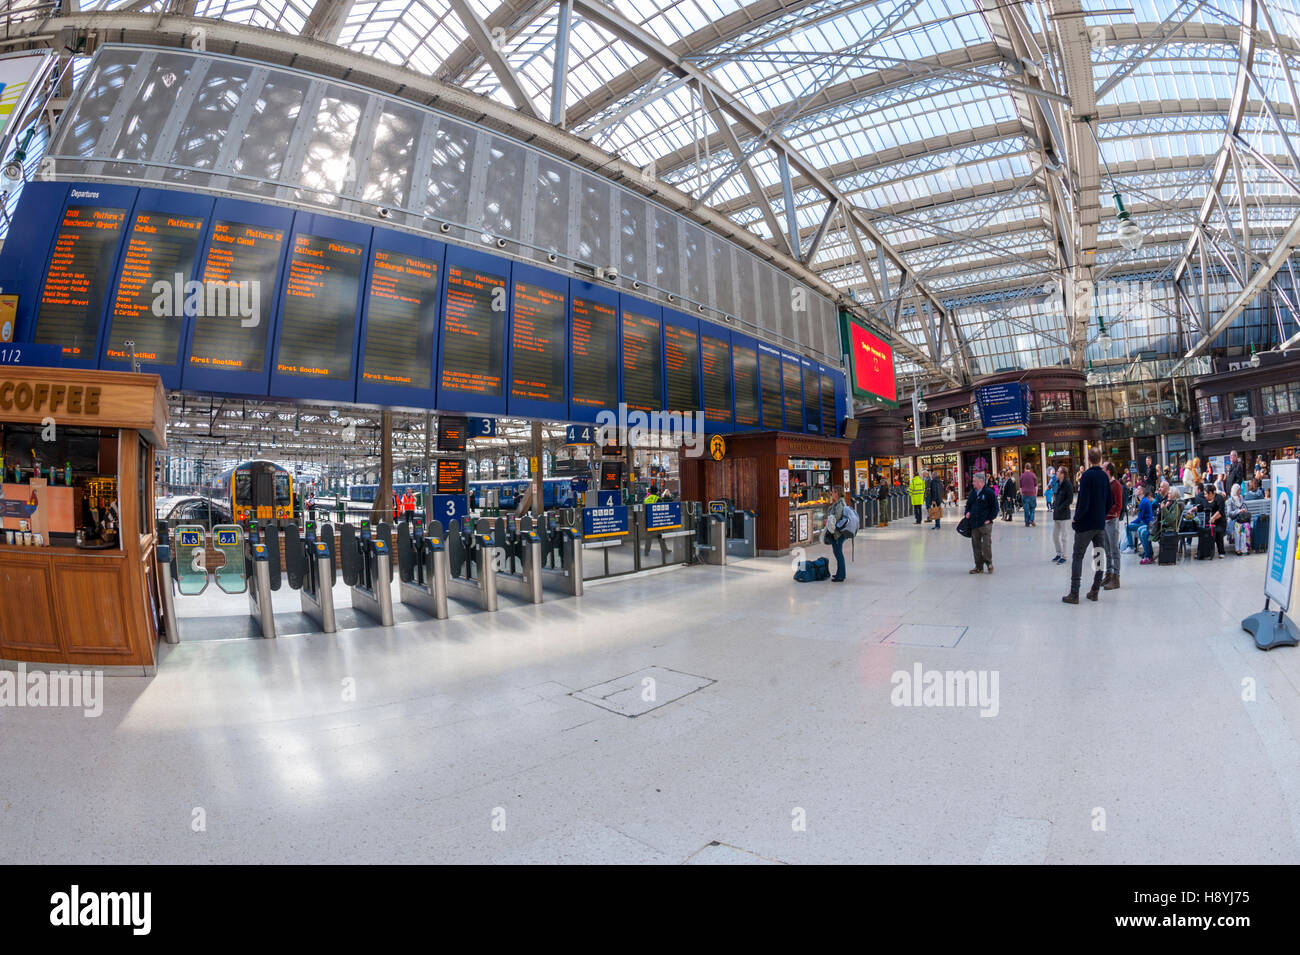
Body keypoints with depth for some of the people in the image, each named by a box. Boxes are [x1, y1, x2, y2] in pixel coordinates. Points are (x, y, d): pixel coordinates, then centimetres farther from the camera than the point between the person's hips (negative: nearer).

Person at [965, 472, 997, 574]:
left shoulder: (989, 492, -5)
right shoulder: (972, 492, 14)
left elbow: (995, 507, -4)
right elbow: (968, 504, 26)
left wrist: (989, 519, -9)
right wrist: (967, 512, 7)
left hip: (985, 523, -6)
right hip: (974, 523, 6)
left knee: (986, 544, -8)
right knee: (976, 545, 7)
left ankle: (989, 562, 14)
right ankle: (979, 567, 14)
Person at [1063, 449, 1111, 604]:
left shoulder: (1087, 476, -15)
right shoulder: (1104, 476, 5)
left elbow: (1083, 501, -20)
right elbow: (1110, 501, 11)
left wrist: (1076, 519, -8)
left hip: (1086, 524, -6)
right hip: (1101, 524, 6)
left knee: (1078, 557, -1)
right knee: (1099, 556, 11)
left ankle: (1074, 594, -1)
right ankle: (1095, 591, 17)